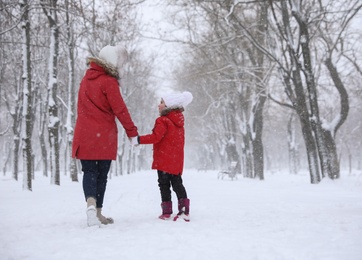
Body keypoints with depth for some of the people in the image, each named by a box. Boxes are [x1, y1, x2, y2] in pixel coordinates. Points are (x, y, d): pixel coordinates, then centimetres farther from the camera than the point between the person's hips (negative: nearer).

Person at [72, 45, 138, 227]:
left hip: (84, 135, 4)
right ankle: (98, 212, 13)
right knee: (101, 174, 8)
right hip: (104, 136, -4)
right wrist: (132, 132, -6)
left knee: (89, 172, 5)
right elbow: (120, 110, -11)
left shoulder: (86, 79, 11)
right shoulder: (108, 82, -10)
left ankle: (91, 203, -19)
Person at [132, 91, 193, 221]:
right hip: (177, 161, 7)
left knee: (164, 185, 1)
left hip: (164, 160, -7)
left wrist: (138, 140, -15)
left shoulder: (163, 121, -13)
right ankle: (184, 210, 2)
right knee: (177, 183, 9)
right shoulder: (179, 122, 14)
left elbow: (156, 137, -21)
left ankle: (167, 211, 1)